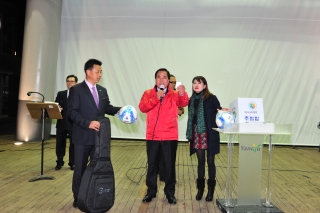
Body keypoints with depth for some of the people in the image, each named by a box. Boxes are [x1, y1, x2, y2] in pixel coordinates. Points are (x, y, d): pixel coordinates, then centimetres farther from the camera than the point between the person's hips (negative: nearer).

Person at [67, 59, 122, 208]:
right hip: (83, 136, -5)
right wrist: (88, 123, -24)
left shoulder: (102, 91, 12)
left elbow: (107, 108, 14)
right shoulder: (76, 89, -6)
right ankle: (78, 198, 27)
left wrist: (119, 110, -5)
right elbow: (72, 112, -13)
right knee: (80, 169, 9)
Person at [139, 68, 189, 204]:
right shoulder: (148, 93, 5)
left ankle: (170, 192, 22)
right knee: (152, 164, 12)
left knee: (170, 165, 6)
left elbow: (183, 103, -17)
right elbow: (142, 107, -11)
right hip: (152, 136, 1)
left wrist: (182, 94, -38)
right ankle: (151, 191, 26)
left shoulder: (174, 94, 2)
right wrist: (156, 98, -22)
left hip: (170, 136, -1)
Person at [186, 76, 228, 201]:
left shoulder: (212, 98, -5)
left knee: (210, 161, 5)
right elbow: (190, 118, 11)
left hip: (209, 135, -4)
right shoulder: (191, 100, 8)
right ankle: (200, 188, 25)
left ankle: (211, 189, 20)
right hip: (197, 135, 4)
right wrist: (189, 136, 11)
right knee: (200, 161, 12)